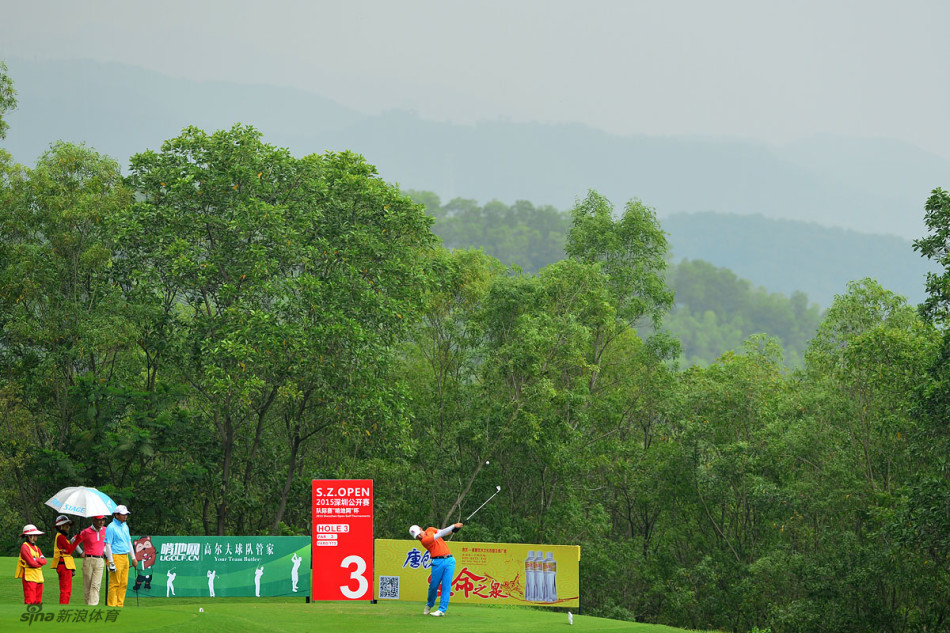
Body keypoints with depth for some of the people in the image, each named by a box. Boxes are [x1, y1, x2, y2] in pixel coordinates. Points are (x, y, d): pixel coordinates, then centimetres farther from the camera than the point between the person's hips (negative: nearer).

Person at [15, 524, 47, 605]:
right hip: (29, 577, -8)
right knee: (30, 601, -13)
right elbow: (32, 563, -15)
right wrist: (40, 562, 2)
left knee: (38, 601, 8)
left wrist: (36, 560, -10)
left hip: (38, 577, 8)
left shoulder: (36, 547, 19)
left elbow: (44, 560, 7)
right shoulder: (25, 547, -8)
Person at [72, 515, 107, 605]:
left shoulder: (105, 531, 7)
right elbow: (74, 541, 0)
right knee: (87, 584, 1)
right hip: (88, 560, -3)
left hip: (100, 560, 3)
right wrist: (81, 552, 0)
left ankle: (93, 605, -12)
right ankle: (88, 602, 11)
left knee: (96, 585, -7)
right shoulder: (86, 532, -8)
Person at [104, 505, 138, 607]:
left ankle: (120, 605, 12)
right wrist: (111, 562, -16)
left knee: (124, 583, 7)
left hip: (125, 557, 8)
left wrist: (133, 558, 21)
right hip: (116, 557, -8)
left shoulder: (125, 526, 16)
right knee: (114, 583, -8)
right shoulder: (111, 527, -9)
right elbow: (108, 545, -12)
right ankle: (111, 606, -5)